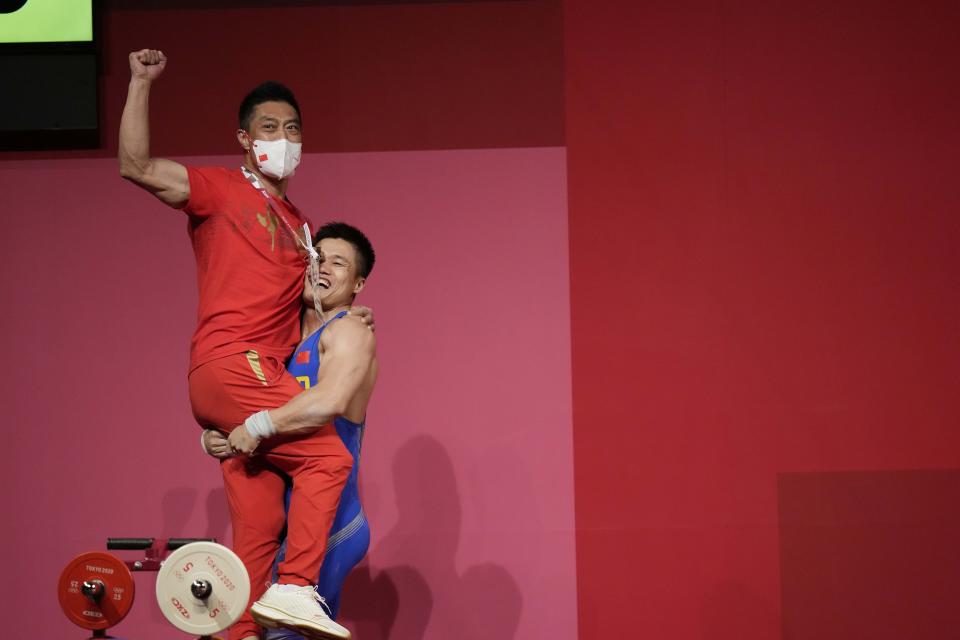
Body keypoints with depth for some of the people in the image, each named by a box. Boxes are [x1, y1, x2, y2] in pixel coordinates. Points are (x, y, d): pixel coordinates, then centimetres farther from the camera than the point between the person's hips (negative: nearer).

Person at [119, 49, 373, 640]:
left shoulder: (300, 225, 25)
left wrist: (340, 313, 10)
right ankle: (296, 590, -19)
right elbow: (136, 165, -10)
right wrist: (142, 83, -14)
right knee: (329, 457, -20)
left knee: (260, 523, 2)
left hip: (262, 377, 7)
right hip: (227, 363, -7)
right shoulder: (221, 189, 4)